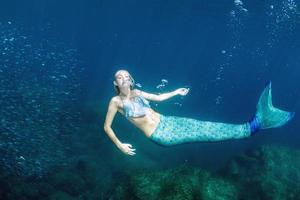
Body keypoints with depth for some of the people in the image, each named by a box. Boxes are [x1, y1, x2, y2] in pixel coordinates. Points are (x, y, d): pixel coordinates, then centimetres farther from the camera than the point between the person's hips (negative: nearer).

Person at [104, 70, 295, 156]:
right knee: (202, 134, -16)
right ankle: (251, 127, -24)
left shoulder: (136, 93, 10)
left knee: (204, 127, -10)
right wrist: (120, 145, -10)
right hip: (159, 135, -6)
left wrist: (176, 92, 28)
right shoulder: (116, 101, -8)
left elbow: (158, 97, 26)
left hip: (165, 121, 6)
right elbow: (107, 127, -4)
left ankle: (254, 124, -21)